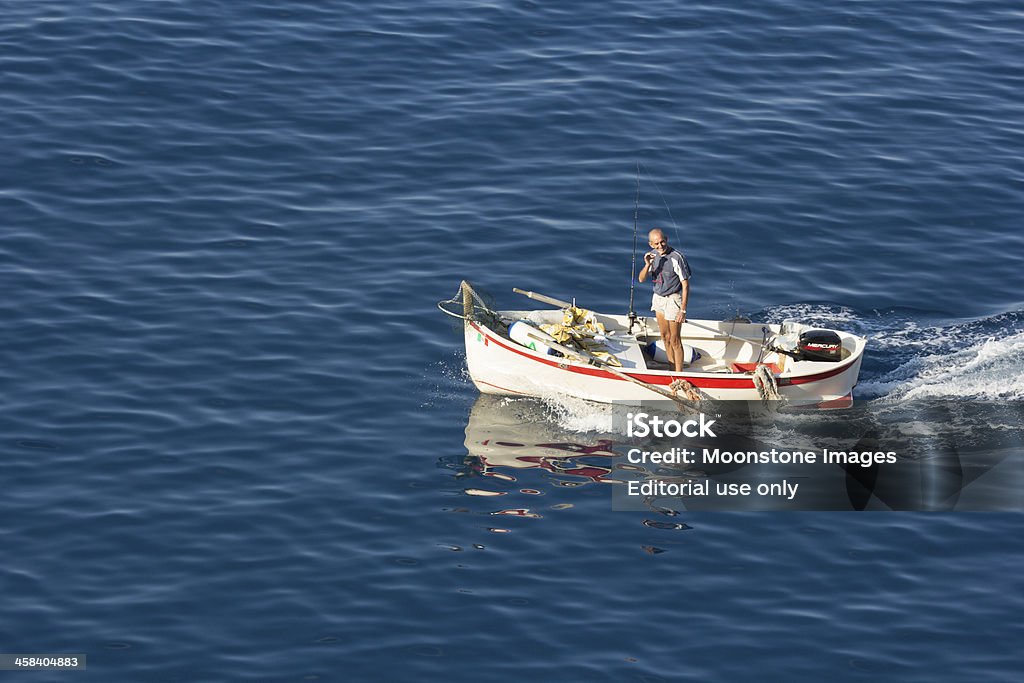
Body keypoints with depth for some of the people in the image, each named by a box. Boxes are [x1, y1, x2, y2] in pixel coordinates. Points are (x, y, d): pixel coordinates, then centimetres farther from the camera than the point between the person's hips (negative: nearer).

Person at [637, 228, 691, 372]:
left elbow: (685, 285, -20)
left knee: (674, 340, -2)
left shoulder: (676, 257, -24)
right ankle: (672, 369, 31)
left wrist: (683, 310, -22)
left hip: (673, 299, -7)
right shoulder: (653, 255, -3)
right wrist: (647, 265, -24)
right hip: (658, 298, 7)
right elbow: (641, 279, -3)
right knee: (665, 337, 18)